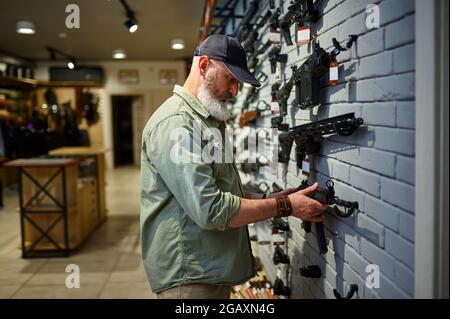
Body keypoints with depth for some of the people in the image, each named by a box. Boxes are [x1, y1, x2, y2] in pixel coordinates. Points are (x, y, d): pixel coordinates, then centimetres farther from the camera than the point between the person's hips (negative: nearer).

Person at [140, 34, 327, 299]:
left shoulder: (209, 120, 14)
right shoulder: (175, 123, -19)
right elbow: (211, 210, -25)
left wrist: (268, 199, 4)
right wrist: (285, 206, -17)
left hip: (215, 269, 9)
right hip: (189, 278, -9)